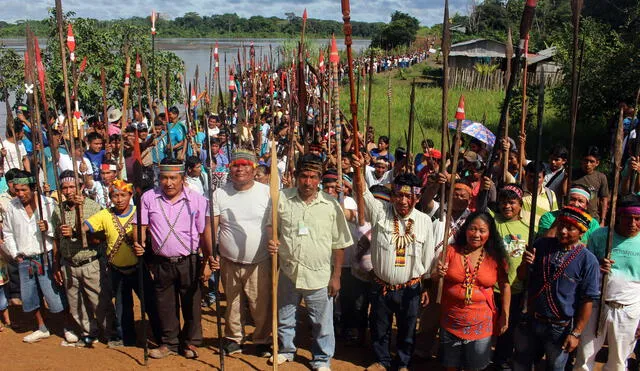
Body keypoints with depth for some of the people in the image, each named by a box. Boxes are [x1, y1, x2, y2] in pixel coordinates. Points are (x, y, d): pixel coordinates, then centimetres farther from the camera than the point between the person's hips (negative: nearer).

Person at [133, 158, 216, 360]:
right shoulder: (148, 198, 1)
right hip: (162, 263, 2)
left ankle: (190, 342, 26)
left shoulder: (197, 200, -4)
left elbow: (205, 231, -4)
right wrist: (138, 243, -19)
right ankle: (169, 343, 29)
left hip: (189, 262, -2)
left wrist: (210, 256, -14)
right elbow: (140, 224, 1)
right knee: (165, 305, 12)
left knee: (191, 304, 8)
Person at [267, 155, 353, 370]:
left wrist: (336, 276, -2)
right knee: (284, 318, 20)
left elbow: (338, 244, -1)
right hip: (288, 272, 2)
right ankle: (286, 350, 44)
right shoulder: (282, 199, -5)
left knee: (322, 322, 10)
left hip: (319, 276, -1)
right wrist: (271, 242, -15)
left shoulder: (331, 205, -7)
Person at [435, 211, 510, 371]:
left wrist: (505, 316, 2)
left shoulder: (496, 257, -4)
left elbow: (505, 286, 3)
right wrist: (438, 274, -22)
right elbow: (434, 278, 0)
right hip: (451, 322, 1)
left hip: (481, 324, 0)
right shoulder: (451, 251, -5)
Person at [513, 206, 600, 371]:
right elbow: (522, 277, 4)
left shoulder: (588, 260, -14)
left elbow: (587, 300, -11)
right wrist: (525, 264, -18)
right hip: (529, 321, 3)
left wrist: (576, 333, -10)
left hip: (560, 328, -3)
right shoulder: (542, 245, -3)